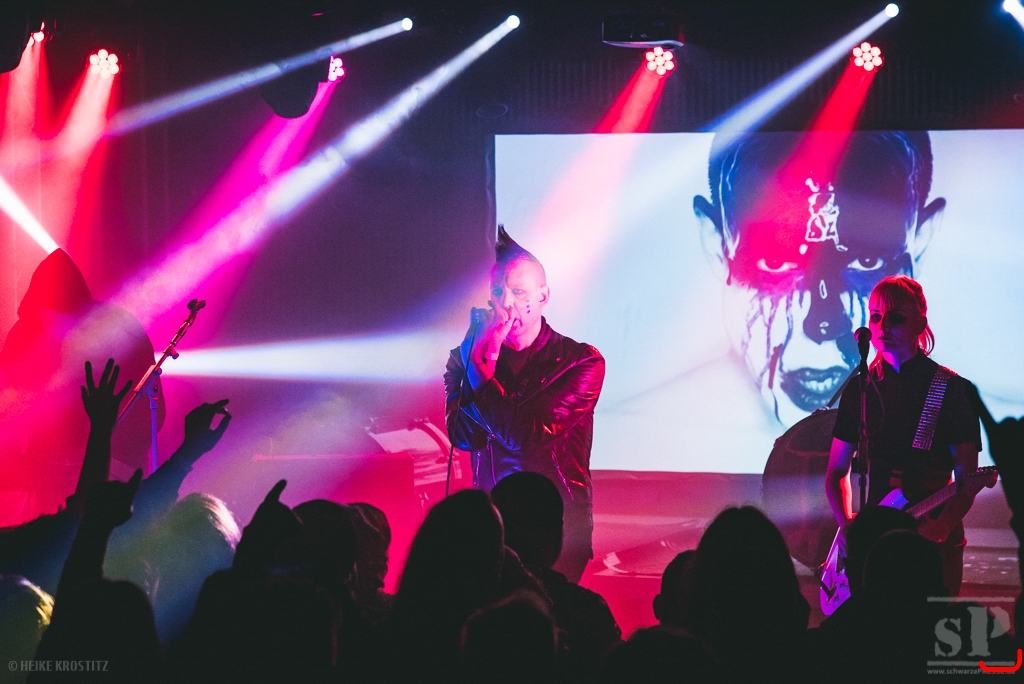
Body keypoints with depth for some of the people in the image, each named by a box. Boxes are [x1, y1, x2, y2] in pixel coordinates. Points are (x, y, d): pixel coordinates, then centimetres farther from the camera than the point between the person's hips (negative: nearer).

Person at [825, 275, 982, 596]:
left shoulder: (951, 389, -3)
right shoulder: (860, 389, 9)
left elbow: (967, 479, -6)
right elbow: (837, 472, 13)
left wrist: (942, 525, -25)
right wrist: (847, 522, -6)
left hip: (934, 542, -3)